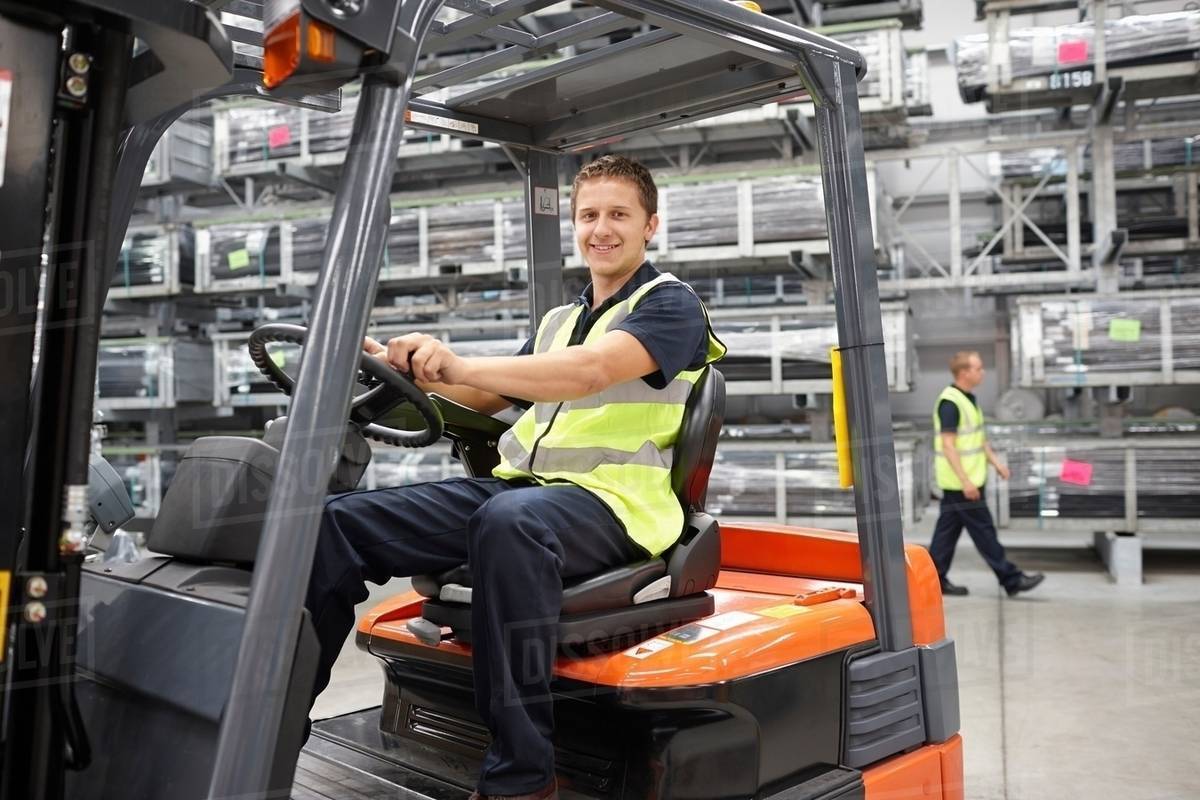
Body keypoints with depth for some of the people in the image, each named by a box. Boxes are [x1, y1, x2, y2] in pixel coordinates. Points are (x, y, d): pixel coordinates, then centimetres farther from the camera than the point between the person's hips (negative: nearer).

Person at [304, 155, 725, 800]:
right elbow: (488, 398, 28)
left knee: (509, 521, -41)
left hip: (610, 499, -7)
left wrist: (463, 364, -30)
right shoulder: (559, 318, 26)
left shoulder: (670, 304, 2)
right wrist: (407, 367, 11)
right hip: (517, 484, 7)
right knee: (338, 521, -10)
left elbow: (592, 371, -18)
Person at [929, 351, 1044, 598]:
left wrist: (995, 461, 16)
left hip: (963, 481, 10)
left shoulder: (968, 399, 14)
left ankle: (936, 579, 17)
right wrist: (965, 480, -24)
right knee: (983, 531, -2)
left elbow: (978, 438, 23)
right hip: (960, 482, -10)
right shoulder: (950, 403, -18)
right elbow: (948, 445, -22)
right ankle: (1011, 579, 5)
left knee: (948, 529, 12)